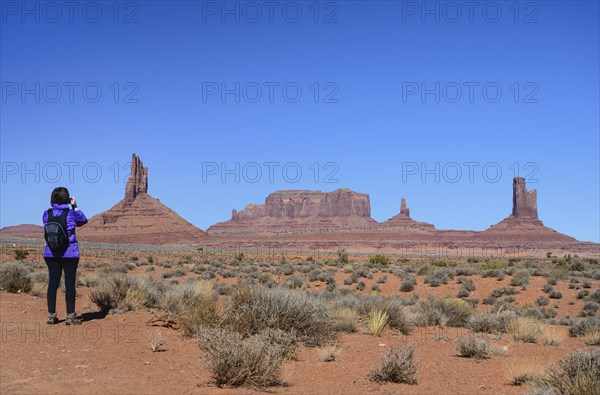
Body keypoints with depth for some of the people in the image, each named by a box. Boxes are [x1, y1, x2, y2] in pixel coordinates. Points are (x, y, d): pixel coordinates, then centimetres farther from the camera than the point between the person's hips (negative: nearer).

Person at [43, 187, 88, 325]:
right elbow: (83, 220, 10)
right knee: (70, 283, 1)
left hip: (51, 254, 4)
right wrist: (75, 206, 14)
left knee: (53, 283, 7)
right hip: (70, 253, -3)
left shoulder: (47, 214, -1)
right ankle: (70, 316, 4)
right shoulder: (71, 213, -9)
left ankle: (51, 315, 11)